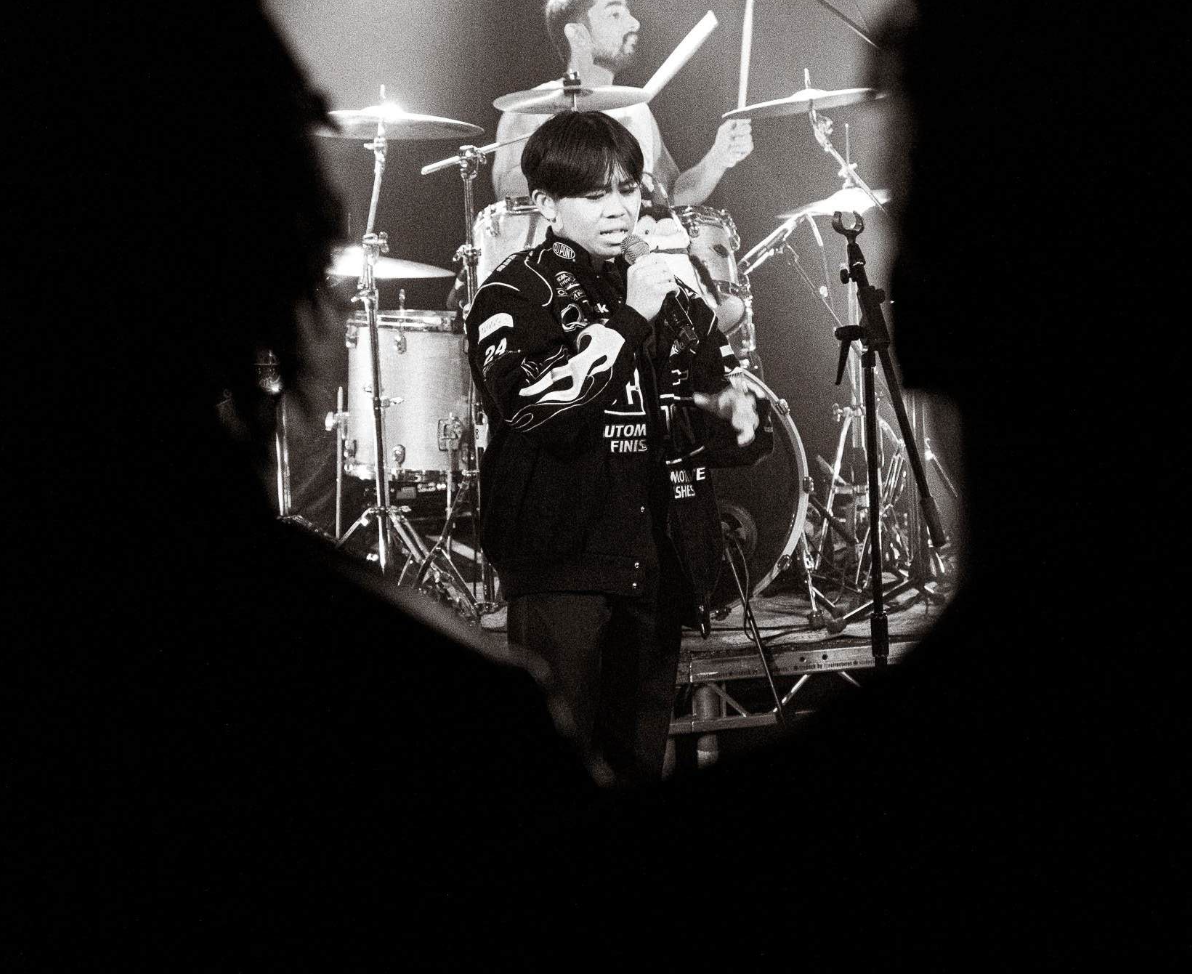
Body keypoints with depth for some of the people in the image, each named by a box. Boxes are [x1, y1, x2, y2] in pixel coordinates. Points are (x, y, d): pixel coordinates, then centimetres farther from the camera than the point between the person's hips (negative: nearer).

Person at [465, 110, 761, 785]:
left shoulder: (663, 289, 14)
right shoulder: (516, 293, -7)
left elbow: (710, 375, 32)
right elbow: (529, 398, -25)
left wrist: (731, 402, 9)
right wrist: (628, 320, -23)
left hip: (657, 559, 6)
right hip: (563, 558, -6)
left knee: (641, 754, 14)